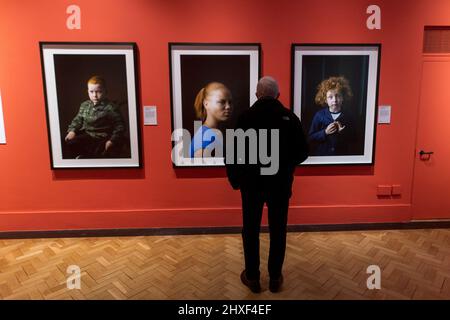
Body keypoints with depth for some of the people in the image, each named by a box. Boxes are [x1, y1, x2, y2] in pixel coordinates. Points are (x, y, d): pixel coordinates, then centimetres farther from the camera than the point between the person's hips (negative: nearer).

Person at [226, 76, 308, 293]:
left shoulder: (246, 117, -8)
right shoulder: (290, 117, -4)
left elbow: (233, 153, -9)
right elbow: (302, 152, 1)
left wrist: (235, 180, 5)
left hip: (252, 183, -1)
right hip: (280, 183, 2)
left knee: (250, 230, 12)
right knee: (278, 231, 13)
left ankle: (252, 277, 24)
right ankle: (275, 278, 25)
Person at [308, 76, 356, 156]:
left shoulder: (348, 115, -2)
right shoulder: (319, 115, -8)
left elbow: (353, 138, 0)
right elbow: (310, 137, -7)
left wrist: (343, 133, -17)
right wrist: (325, 132, -20)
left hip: (341, 155, 1)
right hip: (321, 154, -1)